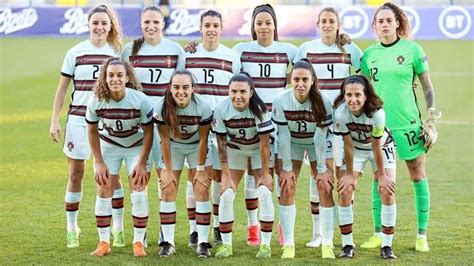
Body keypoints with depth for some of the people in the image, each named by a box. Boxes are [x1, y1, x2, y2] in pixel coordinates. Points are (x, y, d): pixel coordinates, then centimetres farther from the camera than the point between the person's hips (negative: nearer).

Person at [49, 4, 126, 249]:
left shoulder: (118, 53, 3)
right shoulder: (76, 53, 1)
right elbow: (62, 88, 5)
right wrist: (54, 121, 1)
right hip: (78, 118, 0)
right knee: (75, 174, 5)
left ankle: (118, 229, 10)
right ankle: (72, 229, 15)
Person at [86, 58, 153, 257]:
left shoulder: (140, 100, -27)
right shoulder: (96, 102, -23)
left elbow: (148, 132, -14)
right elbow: (92, 131, -7)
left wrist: (142, 163, -14)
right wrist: (99, 163, -8)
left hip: (137, 145, -1)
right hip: (108, 145, 1)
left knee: (139, 190, -8)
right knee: (104, 191, -2)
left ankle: (139, 243, 3)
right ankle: (103, 243, 8)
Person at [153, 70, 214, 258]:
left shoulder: (203, 107, -28)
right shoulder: (162, 107, -26)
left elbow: (203, 139, -19)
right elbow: (165, 140, -16)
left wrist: (201, 169, -14)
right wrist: (168, 170, -13)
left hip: (197, 147, -1)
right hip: (173, 147, 1)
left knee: (202, 190, -10)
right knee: (168, 190, -6)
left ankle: (203, 242, -5)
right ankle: (168, 242, -1)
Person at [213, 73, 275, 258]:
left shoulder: (259, 109, -30)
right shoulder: (221, 110, -24)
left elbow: (264, 143, -23)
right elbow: (222, 144, -16)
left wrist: (265, 173, -20)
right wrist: (225, 175, -16)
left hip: (258, 150, -2)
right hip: (234, 150, 2)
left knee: (264, 193, -14)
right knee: (226, 194, -8)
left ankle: (266, 244, -5)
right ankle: (226, 244, 3)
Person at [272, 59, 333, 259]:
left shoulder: (323, 102, -28)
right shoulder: (281, 101, -26)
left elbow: (321, 137, -22)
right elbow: (283, 136, -19)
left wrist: (322, 169, -17)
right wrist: (287, 167, -15)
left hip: (317, 143, -1)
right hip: (291, 143, 1)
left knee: (325, 188, -9)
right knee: (287, 189, -8)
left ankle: (327, 244, -2)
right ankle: (288, 244, -1)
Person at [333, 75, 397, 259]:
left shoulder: (377, 112, -35)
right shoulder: (340, 113, -30)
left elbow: (377, 147, -24)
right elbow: (348, 146, -19)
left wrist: (382, 175, -15)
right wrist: (349, 174, -11)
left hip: (382, 146, -1)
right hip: (355, 149, 1)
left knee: (387, 191, -12)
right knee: (345, 190, -10)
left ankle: (387, 246, -4)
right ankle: (347, 245, 0)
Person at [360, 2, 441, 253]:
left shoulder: (412, 49, -3)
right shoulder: (369, 54, 4)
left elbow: (427, 86, 2)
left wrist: (432, 119, -3)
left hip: (408, 122, -2)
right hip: (378, 123, 2)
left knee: (418, 175, 3)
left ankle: (422, 235, 9)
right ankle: (379, 234, 13)